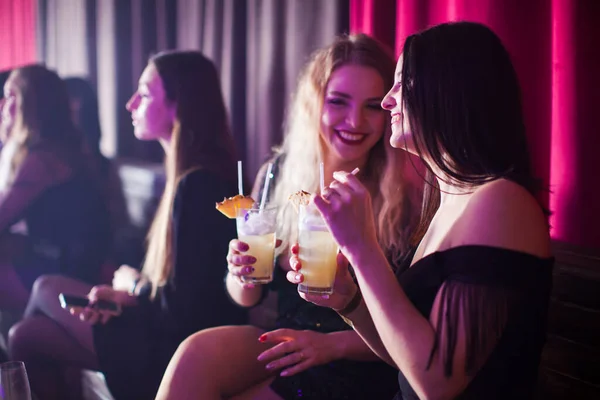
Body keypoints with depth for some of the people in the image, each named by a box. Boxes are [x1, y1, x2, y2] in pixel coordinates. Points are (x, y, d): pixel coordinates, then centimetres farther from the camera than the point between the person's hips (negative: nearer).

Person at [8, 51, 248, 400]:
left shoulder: (198, 185, -24)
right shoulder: (195, 177, 7)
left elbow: (182, 311, -24)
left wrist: (132, 284, -5)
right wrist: (127, 294, -4)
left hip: (177, 349, -8)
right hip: (171, 334, 8)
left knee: (47, 289, 5)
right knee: (27, 335, 7)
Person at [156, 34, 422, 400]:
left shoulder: (404, 199, -14)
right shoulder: (279, 174, -4)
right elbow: (247, 297, 5)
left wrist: (332, 343, -24)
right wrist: (242, 274, -17)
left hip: (356, 368, -3)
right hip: (283, 341, 4)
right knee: (197, 352, -26)